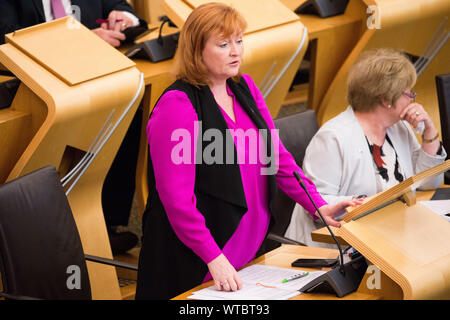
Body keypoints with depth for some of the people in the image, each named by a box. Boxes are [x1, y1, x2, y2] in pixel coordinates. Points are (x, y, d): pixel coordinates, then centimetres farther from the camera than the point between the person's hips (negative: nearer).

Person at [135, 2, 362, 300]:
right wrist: (214, 258, -25)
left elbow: (277, 155, 11)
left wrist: (319, 206, -1)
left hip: (252, 249, 7)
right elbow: (176, 196, -20)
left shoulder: (245, 88, 7)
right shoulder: (177, 105, -16)